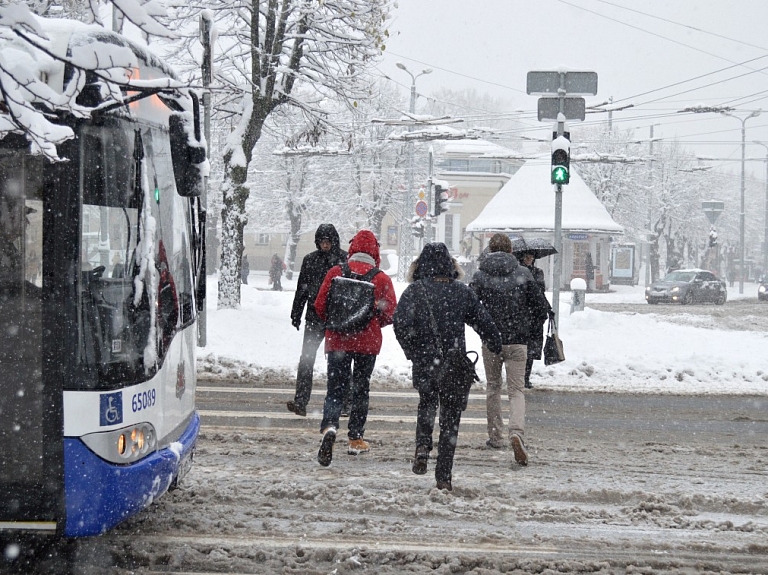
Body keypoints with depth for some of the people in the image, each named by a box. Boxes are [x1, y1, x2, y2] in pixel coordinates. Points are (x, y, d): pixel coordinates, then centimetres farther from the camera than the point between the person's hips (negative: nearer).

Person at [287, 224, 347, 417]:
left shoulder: (345, 259, -1)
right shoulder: (310, 260, 8)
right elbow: (301, 288, 14)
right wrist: (296, 314, 11)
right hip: (314, 317, 2)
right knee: (306, 359, -7)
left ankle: (344, 403, 15)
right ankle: (300, 402, -10)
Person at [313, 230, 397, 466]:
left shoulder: (336, 272, -4)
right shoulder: (381, 279, -6)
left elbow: (320, 305, -2)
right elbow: (390, 313, -4)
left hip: (338, 341, 0)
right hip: (368, 343, 0)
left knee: (335, 390, 1)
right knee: (361, 389, 16)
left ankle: (329, 427, -27)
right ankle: (356, 439, 20)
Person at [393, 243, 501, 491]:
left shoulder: (414, 291, -3)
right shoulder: (462, 292, 2)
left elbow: (401, 323, -14)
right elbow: (483, 322, 6)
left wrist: (413, 351, 0)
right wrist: (497, 346, 23)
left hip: (424, 365, 0)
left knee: (426, 404, 27)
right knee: (450, 418, 10)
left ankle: (423, 447, 3)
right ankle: (444, 475, 8)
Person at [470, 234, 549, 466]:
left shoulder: (480, 275, -3)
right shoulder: (523, 274, -2)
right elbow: (542, 307, -3)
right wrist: (528, 329, 11)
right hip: (518, 342, -1)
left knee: (493, 387, 19)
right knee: (516, 390, 1)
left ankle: (496, 436, 23)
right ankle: (516, 432, -22)